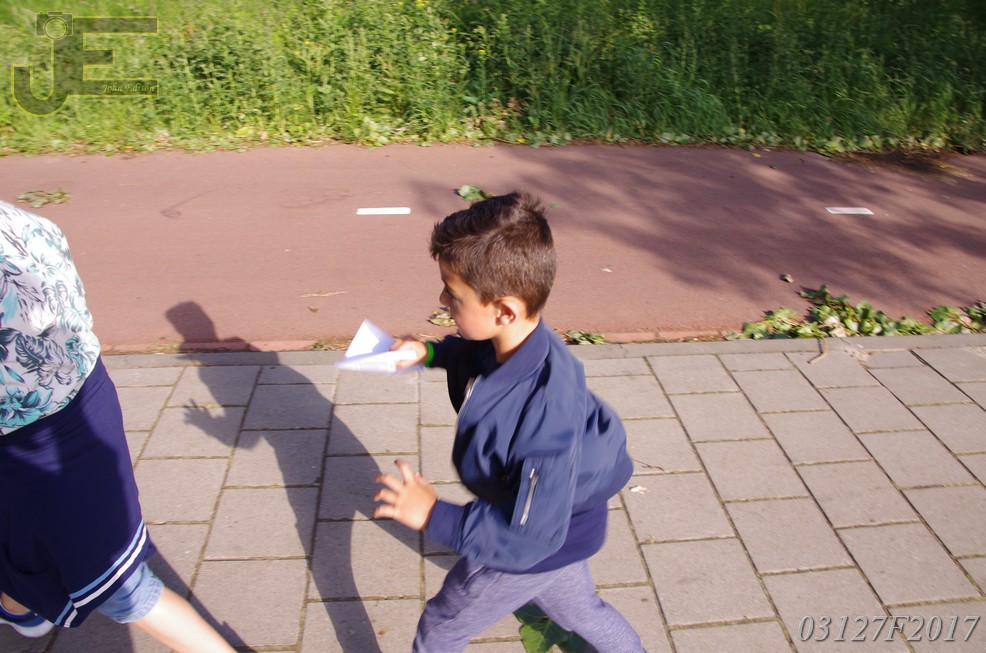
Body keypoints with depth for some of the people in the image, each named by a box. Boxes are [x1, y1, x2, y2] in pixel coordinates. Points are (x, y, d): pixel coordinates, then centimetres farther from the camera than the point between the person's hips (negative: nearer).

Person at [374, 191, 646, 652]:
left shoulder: (542, 416, -45)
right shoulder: (514, 339, -20)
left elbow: (529, 536, -36)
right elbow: (469, 352, 7)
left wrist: (433, 515, -34)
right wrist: (430, 353, -9)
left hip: (535, 543, -7)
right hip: (554, 514, 7)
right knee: (578, 607, 34)